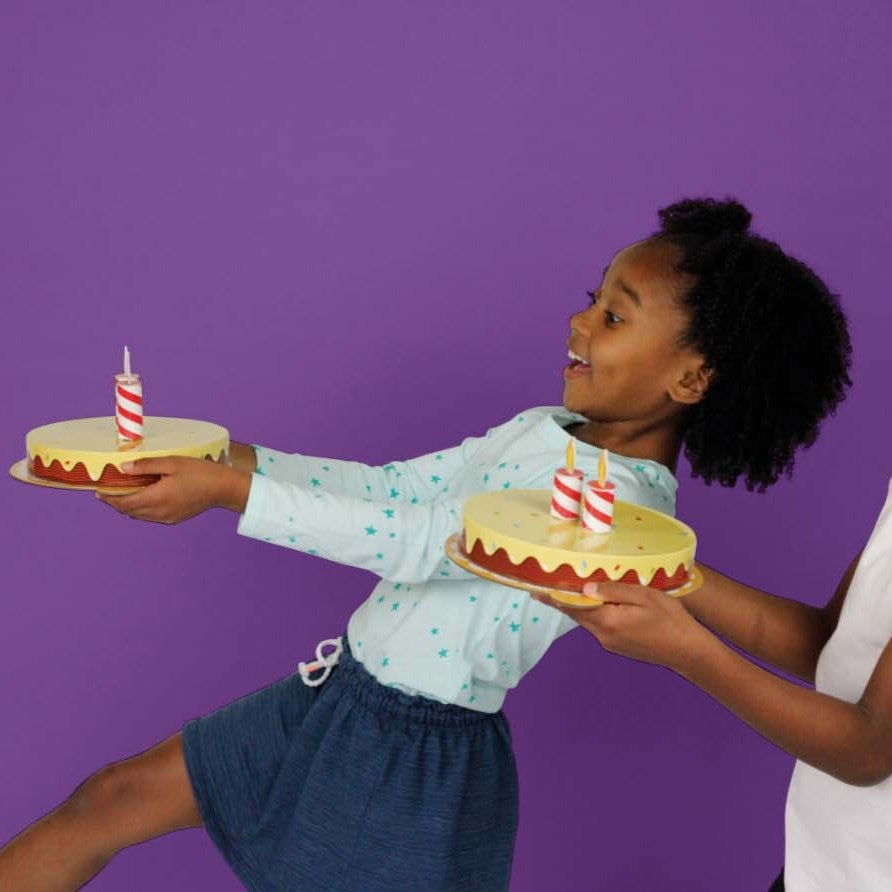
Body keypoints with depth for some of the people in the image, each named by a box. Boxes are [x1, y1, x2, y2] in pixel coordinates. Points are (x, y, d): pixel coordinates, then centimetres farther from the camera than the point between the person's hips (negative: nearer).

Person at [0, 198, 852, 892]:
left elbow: (421, 543, -27)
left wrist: (230, 492, -25)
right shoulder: (541, 429, 4)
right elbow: (392, 487, 8)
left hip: (421, 749, -8)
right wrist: (240, 458, 1)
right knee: (111, 799, 14)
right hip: (338, 692, 8)